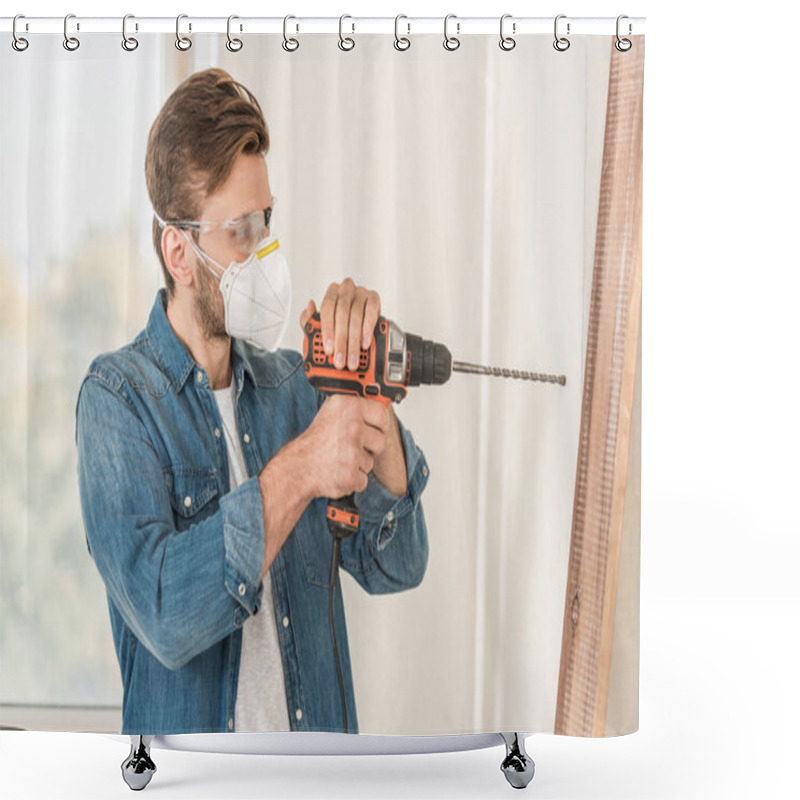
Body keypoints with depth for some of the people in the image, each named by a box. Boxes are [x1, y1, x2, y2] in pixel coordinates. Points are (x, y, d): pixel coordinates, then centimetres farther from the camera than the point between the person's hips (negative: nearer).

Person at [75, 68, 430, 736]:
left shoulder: (291, 384, 6)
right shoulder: (118, 398, -7)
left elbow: (394, 565, -2)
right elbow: (165, 616, -19)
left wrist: (366, 392, -11)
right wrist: (296, 472, -20)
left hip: (316, 743, 3)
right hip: (187, 729, -3)